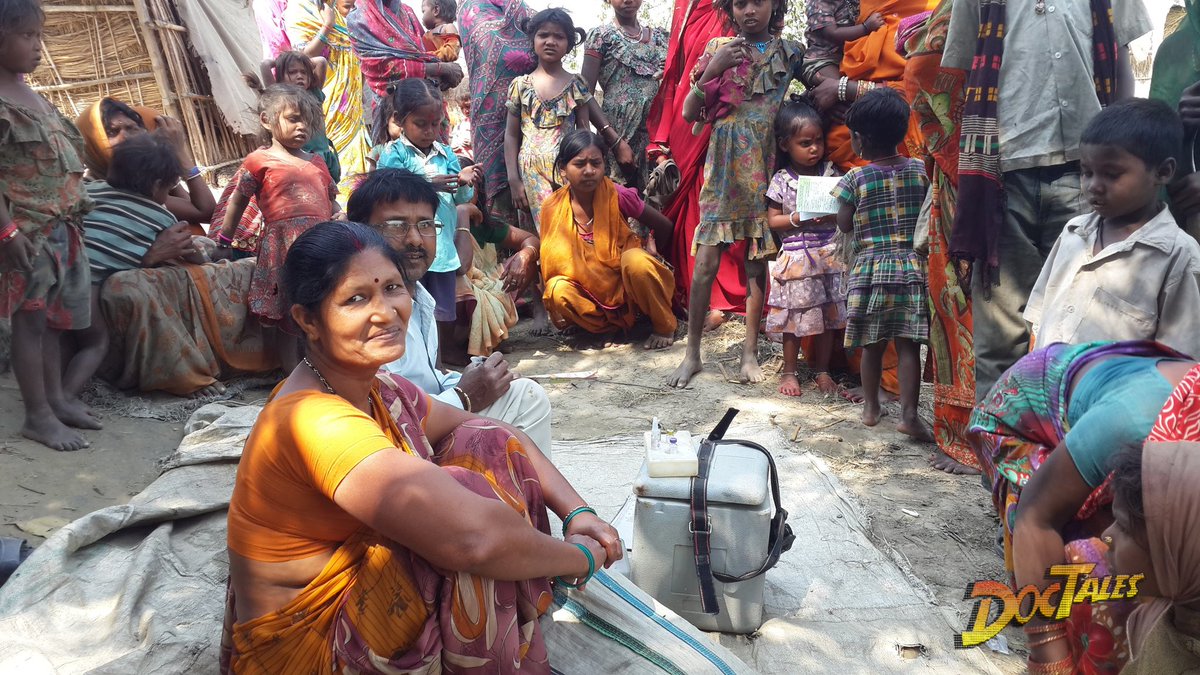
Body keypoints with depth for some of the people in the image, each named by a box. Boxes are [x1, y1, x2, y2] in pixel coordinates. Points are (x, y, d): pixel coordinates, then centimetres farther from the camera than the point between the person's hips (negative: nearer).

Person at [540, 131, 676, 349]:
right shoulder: (552, 208, -10)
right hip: (591, 293, 1)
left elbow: (664, 227, -1)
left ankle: (665, 326, -11)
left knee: (636, 260, -34)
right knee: (559, 290, -29)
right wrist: (554, 307, -7)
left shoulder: (618, 196, -15)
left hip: (626, 286, -1)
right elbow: (549, 260, 0)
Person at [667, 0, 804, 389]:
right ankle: (692, 353, 4)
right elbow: (689, 114, 2)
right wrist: (712, 71, -11)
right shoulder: (718, 48, 6)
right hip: (723, 166, -1)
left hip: (766, 168, 1)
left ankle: (750, 352, 12)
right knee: (706, 261, -5)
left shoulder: (790, 53, 9)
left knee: (758, 261, 3)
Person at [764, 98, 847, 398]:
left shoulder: (831, 174, 3)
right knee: (795, 316, 3)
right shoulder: (781, 181, -3)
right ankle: (789, 372, 18)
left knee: (829, 315, 9)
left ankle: (822, 370, 24)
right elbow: (772, 220, -2)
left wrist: (832, 214, -14)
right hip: (796, 257, -2)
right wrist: (798, 218, -16)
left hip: (829, 254, 3)